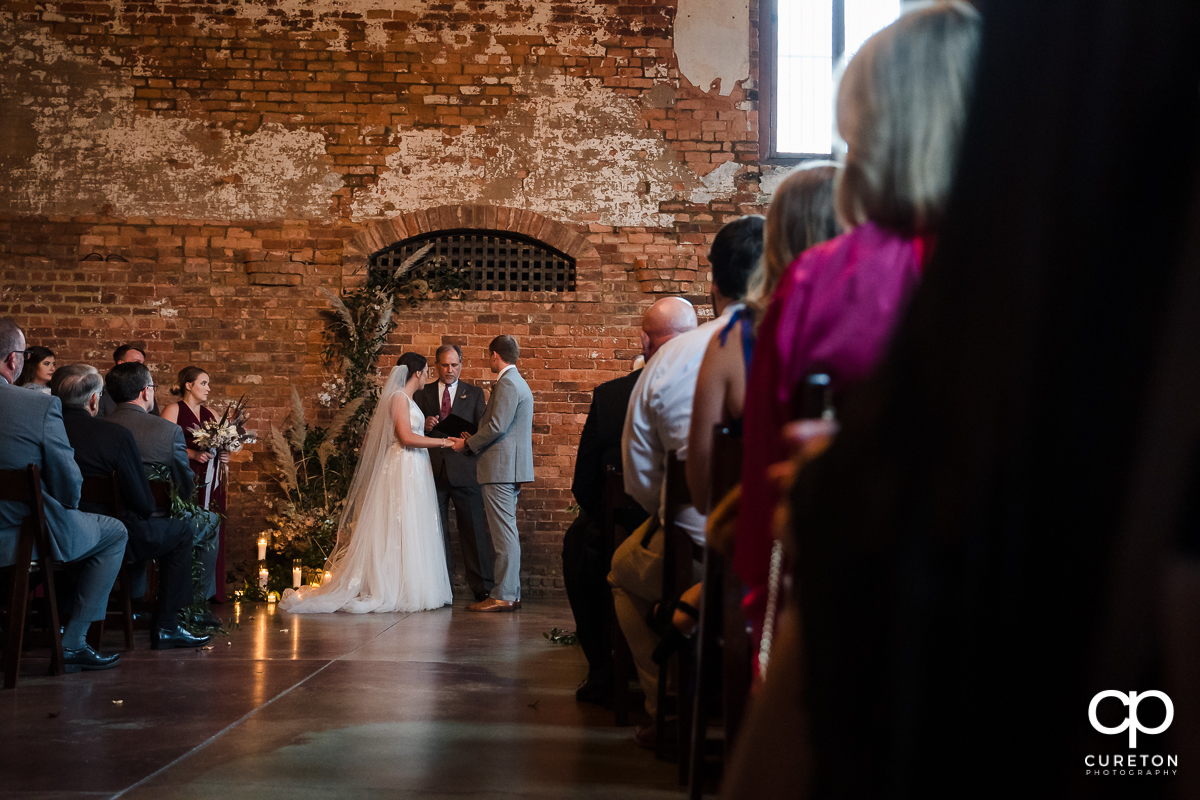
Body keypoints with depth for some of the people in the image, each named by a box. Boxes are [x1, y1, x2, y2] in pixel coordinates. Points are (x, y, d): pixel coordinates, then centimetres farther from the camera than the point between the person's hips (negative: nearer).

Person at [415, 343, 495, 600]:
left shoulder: (474, 393, 11)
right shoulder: (423, 394, 13)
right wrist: (424, 426, -11)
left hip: (464, 470, -1)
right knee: (435, 531, 5)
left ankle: (481, 587, 1)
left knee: (473, 528, -3)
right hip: (433, 470, 2)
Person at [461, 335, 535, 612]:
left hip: (501, 466, -11)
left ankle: (503, 596, -7)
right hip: (510, 467, 11)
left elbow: (496, 426, -20)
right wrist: (475, 440, 19)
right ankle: (512, 593, 16)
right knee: (507, 533, 12)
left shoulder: (507, 384, -13)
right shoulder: (518, 383, 21)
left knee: (504, 534, -9)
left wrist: (468, 444, -8)